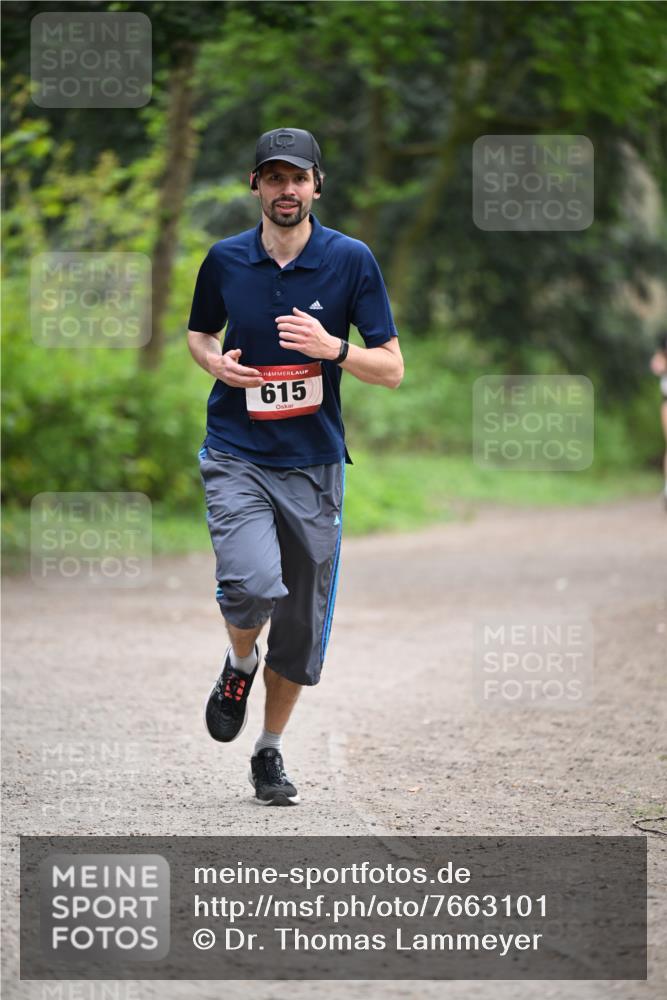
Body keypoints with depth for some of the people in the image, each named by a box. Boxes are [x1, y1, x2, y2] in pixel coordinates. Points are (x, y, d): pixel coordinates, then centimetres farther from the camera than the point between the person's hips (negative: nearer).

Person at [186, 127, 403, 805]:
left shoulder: (351, 260, -3)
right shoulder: (225, 261, 2)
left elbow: (392, 369, -2)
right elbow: (198, 331, 21)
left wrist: (332, 348, -20)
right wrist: (215, 362, -2)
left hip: (314, 463, 1)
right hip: (236, 456, -1)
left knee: (301, 624, 5)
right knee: (253, 584, -25)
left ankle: (270, 752, 26)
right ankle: (240, 665, 9)